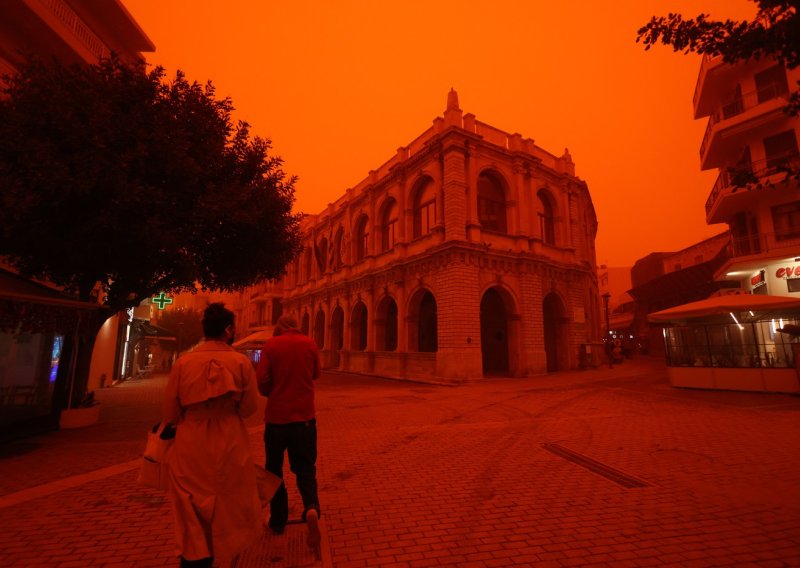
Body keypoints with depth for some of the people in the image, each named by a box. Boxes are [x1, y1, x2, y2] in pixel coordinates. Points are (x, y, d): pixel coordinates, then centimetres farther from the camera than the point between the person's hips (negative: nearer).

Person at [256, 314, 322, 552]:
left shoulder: (271, 344, -6)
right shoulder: (310, 343, -2)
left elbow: (261, 379, -11)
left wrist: (272, 394, 9)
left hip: (276, 416, -1)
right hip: (304, 415, 1)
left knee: (274, 468, 18)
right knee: (305, 468, 11)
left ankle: (278, 519, 26)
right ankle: (311, 508, -13)